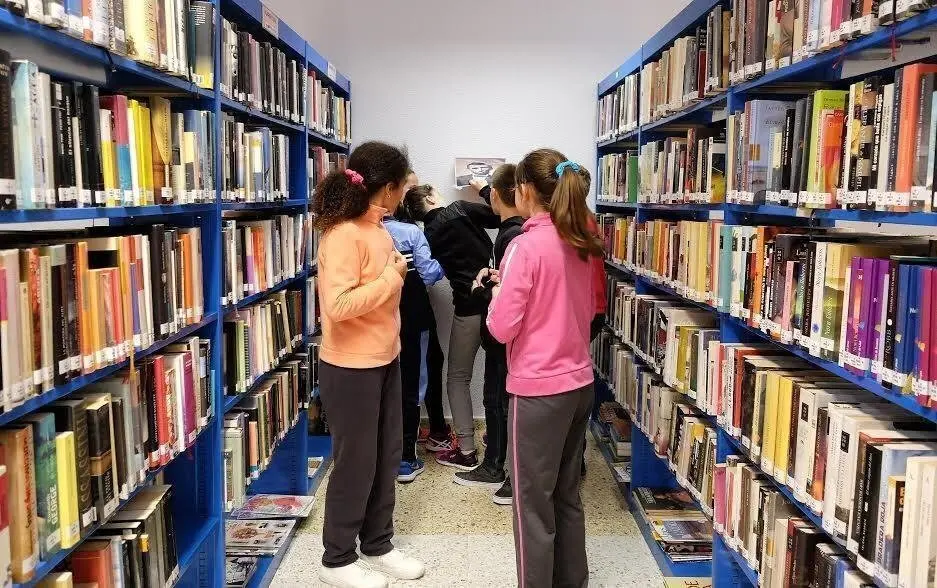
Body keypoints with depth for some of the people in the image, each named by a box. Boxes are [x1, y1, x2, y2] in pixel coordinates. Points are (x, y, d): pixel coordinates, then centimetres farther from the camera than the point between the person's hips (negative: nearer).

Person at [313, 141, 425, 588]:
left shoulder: (377, 229, 7)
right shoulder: (343, 235, -21)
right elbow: (340, 305, -29)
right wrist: (391, 277, -22)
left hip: (385, 363, 9)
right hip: (350, 369, -9)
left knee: (386, 458, 17)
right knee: (355, 463, 5)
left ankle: (378, 546, 34)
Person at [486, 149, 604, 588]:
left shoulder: (526, 246, -17)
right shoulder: (581, 245, 5)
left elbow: (501, 328, -16)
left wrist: (499, 291, 1)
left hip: (538, 388, -8)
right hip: (579, 382, 8)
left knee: (533, 503, 6)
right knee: (566, 494, 21)